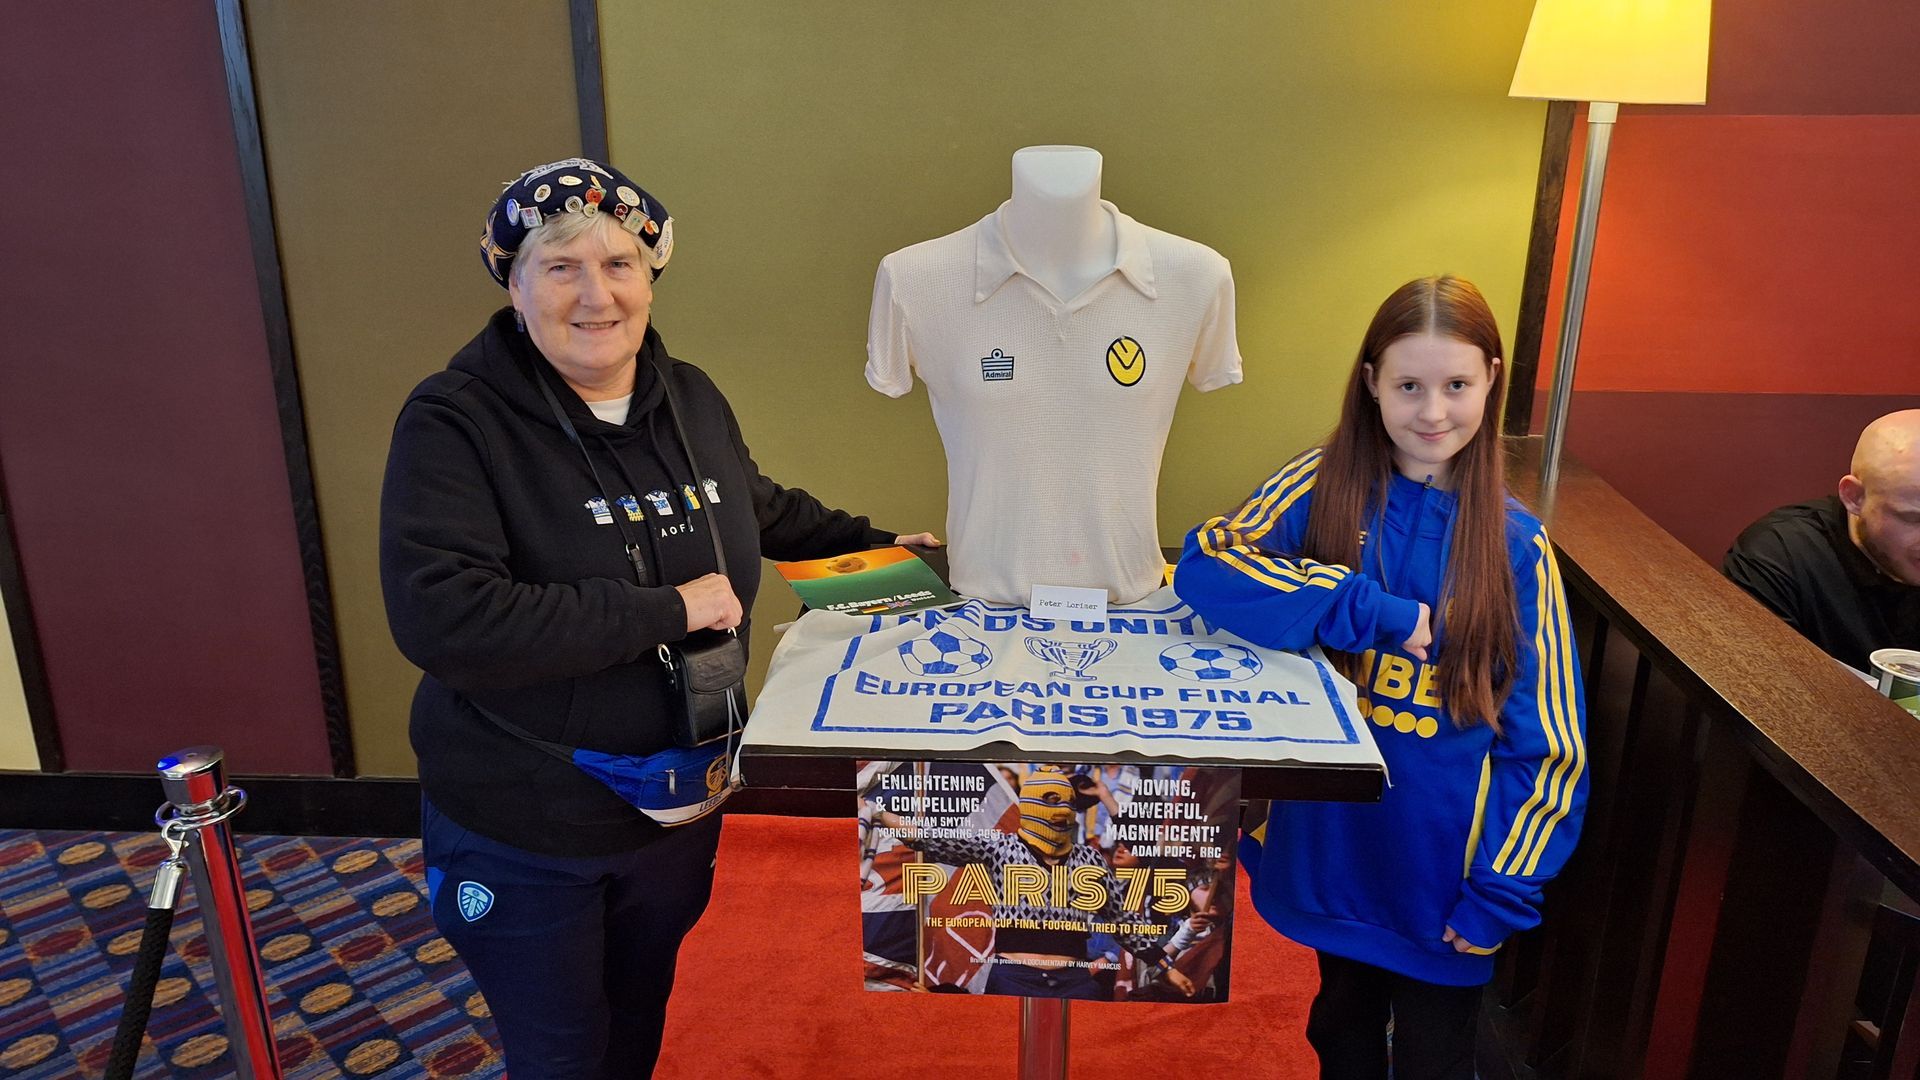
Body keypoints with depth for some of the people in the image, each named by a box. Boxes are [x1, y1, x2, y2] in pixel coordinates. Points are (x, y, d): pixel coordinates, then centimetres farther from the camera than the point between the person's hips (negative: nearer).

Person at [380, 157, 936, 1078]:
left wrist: (872, 544, 20)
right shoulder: (455, 422, -21)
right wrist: (665, 610, -30)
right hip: (522, 834, -5)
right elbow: (441, 618, -33)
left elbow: (758, 506, 18)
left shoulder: (692, 399, -3)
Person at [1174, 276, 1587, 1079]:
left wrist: (1502, 892, -9)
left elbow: (1545, 743, -6)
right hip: (1332, 847, 1)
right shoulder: (1323, 486, -8)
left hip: (1443, 870, 0)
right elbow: (1203, 564, -22)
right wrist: (1369, 613, -27)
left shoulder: (1516, 547, -9)